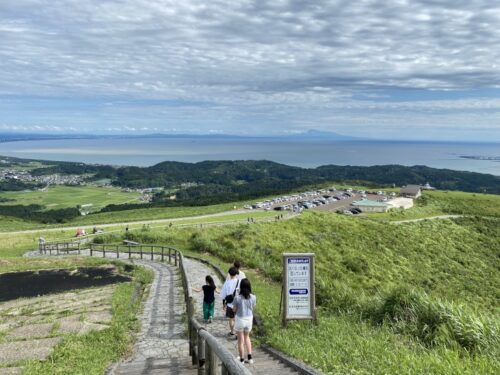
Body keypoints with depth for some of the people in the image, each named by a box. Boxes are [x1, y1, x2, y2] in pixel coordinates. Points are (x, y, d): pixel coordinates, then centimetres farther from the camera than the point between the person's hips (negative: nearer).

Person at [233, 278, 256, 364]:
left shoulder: (237, 298, -20)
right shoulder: (253, 297, -11)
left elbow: (234, 310, -9)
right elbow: (253, 308, 1)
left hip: (240, 319, -4)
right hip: (249, 319, 4)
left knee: (241, 340, 12)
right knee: (247, 337, 26)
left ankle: (242, 360, 21)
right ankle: (249, 357, 24)